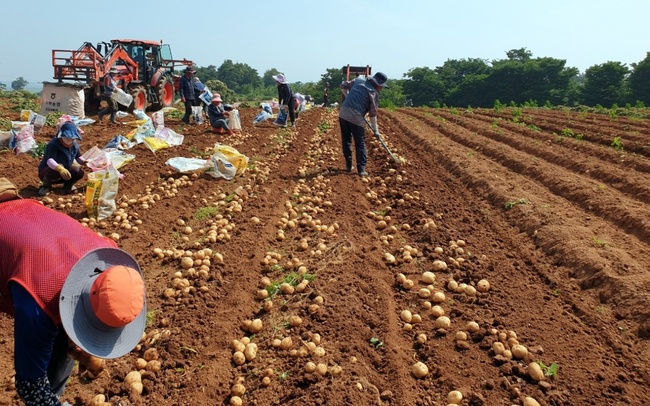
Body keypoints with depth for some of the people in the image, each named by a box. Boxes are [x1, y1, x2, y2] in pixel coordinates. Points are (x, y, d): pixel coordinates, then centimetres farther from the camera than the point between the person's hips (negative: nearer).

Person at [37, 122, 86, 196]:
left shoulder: (74, 145, -7)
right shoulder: (53, 145, -30)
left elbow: (78, 157, 10)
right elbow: (49, 161, -46)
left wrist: (84, 162, -15)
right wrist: (60, 168, -67)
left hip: (63, 175, 6)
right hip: (47, 171, -6)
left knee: (79, 172, -21)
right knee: (57, 169, -41)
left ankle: (68, 185, 11)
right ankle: (46, 186, -9)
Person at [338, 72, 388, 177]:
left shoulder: (358, 82, 17)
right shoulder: (374, 92, 0)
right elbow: (373, 114, 0)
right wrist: (375, 129, 9)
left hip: (343, 113, 6)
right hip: (356, 117, -6)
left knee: (346, 141, 17)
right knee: (360, 143, 5)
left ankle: (348, 166, 23)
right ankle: (361, 169, 3)